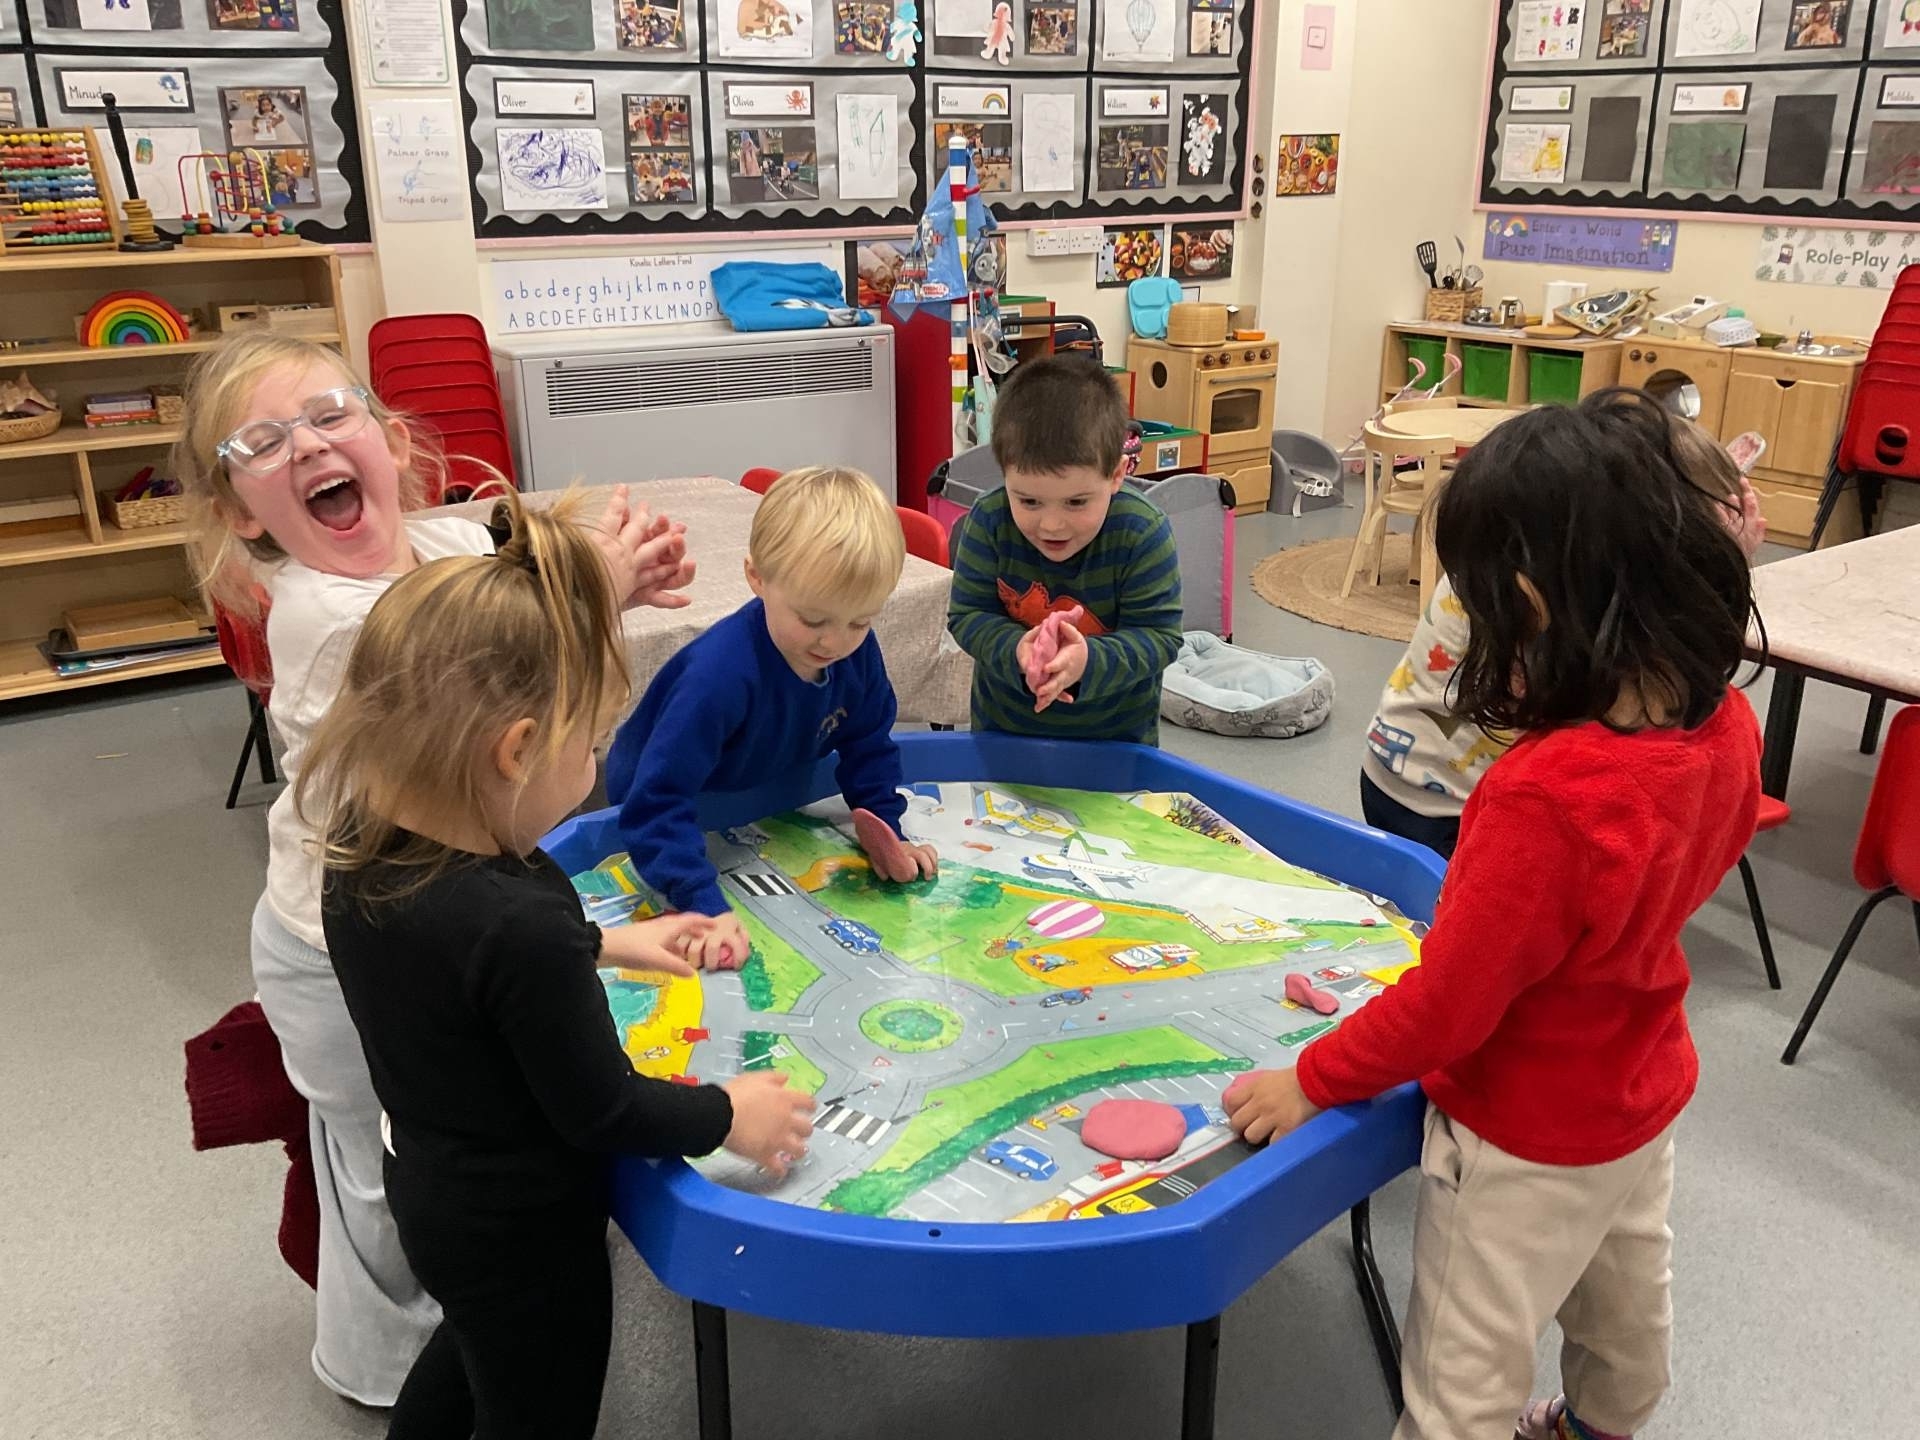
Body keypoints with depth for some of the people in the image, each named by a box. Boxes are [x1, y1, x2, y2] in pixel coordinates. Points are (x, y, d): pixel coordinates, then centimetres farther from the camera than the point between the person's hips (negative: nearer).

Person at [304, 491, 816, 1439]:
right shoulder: (522, 920, -38)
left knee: (478, 1347, 35)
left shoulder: (363, 845, -13)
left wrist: (597, 947, 9)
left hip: (430, 1188, 8)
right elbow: (602, 1111, -26)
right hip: (521, 1232, -7)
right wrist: (728, 1116, -10)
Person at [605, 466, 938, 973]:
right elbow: (656, 802, -43)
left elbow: (868, 745, -3)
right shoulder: (718, 673, -42)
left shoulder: (857, 650, -22)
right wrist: (704, 907, -50)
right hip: (681, 812, -5)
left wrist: (884, 831, -13)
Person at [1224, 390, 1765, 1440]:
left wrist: (1311, 1082, -14)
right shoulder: (1727, 725, -16)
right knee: (1628, 1309, 33)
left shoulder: (1542, 799, -40)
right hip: (1645, 1094, 8)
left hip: (1528, 1142, -8)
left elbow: (1445, 1008, -27)